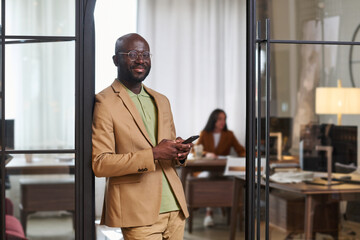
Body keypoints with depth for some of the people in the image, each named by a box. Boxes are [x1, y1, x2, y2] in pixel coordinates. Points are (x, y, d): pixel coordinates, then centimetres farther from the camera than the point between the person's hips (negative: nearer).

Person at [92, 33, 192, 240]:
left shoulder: (161, 101, 17)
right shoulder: (104, 103, -6)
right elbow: (99, 164, -13)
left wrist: (180, 154, 0)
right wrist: (153, 154, -20)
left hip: (175, 208, 7)